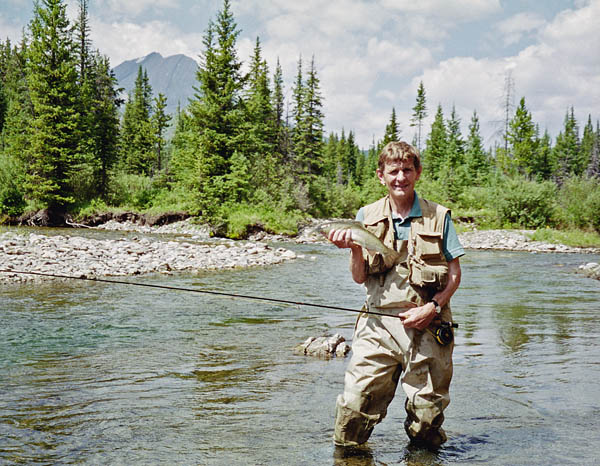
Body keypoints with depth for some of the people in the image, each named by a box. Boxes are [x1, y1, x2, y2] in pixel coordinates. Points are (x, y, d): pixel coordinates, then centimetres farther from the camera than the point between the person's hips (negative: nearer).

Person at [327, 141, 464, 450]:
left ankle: (423, 452, 31)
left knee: (427, 410, 3)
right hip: (377, 323, 1)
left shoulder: (438, 216, 6)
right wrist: (354, 249, -12)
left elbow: (454, 273, 6)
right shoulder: (368, 217, 9)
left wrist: (433, 307, -8)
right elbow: (360, 278, 7)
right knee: (355, 404, -9)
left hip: (427, 327, 0)